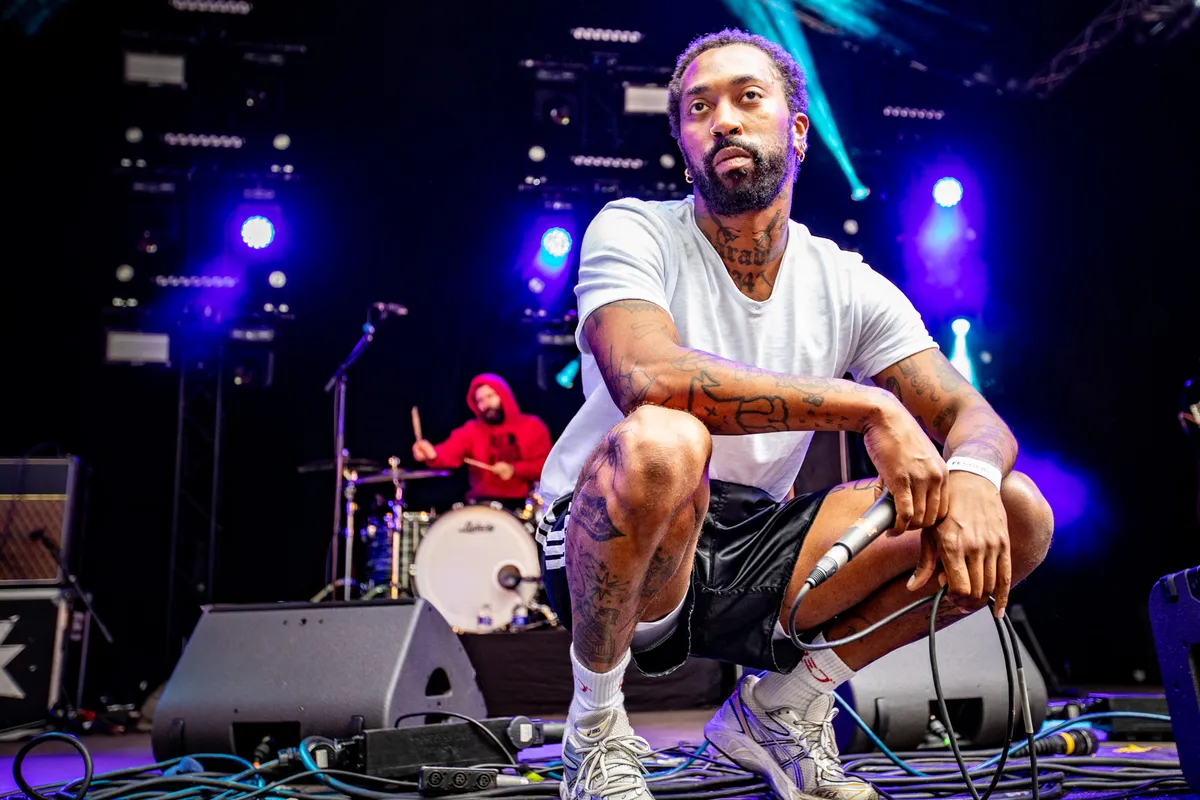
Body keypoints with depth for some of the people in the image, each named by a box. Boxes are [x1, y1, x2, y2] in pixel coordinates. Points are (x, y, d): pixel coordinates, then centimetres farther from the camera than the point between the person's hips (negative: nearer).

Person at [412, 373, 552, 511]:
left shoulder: (532, 426, 7)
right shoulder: (471, 430, 7)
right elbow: (450, 452, -13)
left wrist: (514, 470, -13)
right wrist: (433, 455, -36)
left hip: (524, 503, -1)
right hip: (483, 503, 1)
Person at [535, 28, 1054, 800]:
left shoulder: (850, 287, 3)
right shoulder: (633, 231, -10)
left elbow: (973, 414, 0)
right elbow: (646, 376, -30)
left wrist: (972, 475, -26)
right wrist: (868, 404, -27)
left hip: (753, 550, 5)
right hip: (615, 556, -4)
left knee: (1017, 515, -8)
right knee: (662, 442, -39)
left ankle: (778, 708, 7)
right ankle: (594, 727, -10)